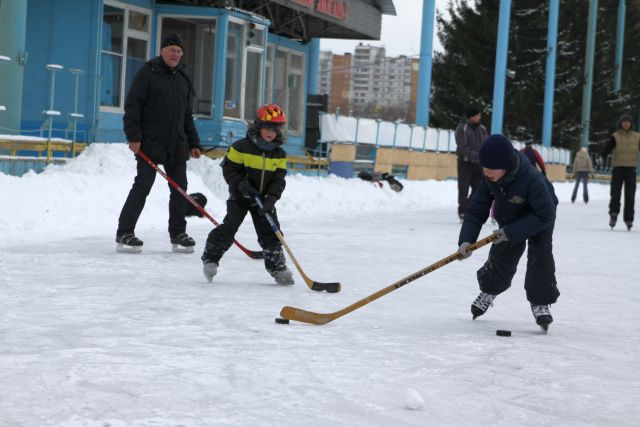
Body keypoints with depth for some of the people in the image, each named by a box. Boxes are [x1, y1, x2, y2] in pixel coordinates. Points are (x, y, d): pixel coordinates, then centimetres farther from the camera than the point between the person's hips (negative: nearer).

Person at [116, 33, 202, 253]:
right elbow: (132, 105, -9)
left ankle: (178, 234, 17)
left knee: (179, 188, 7)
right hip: (149, 142, -6)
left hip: (176, 145, 6)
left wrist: (193, 142, 18)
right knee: (142, 186, -9)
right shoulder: (147, 73, -4)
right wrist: (133, 136, -17)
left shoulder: (183, 78, 16)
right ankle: (124, 233, -5)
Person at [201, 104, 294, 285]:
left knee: (271, 232, 2)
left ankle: (277, 267, 14)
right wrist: (241, 185, -23)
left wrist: (271, 198, -16)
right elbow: (229, 169, -9)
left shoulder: (279, 155, 0)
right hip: (239, 197, -3)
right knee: (229, 228, -11)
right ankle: (210, 259, 1)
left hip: (263, 199, 3)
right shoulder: (241, 147, -12)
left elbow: (279, 180, -1)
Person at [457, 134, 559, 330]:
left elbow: (545, 215, -35)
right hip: (509, 217, 4)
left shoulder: (532, 179, -42)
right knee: (501, 256, 3)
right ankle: (489, 289, 31)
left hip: (539, 219, -4)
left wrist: (511, 232, -36)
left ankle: (540, 302, -2)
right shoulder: (489, 179, -25)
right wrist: (466, 239, -31)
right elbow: (476, 210, -17)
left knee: (540, 255, -17)